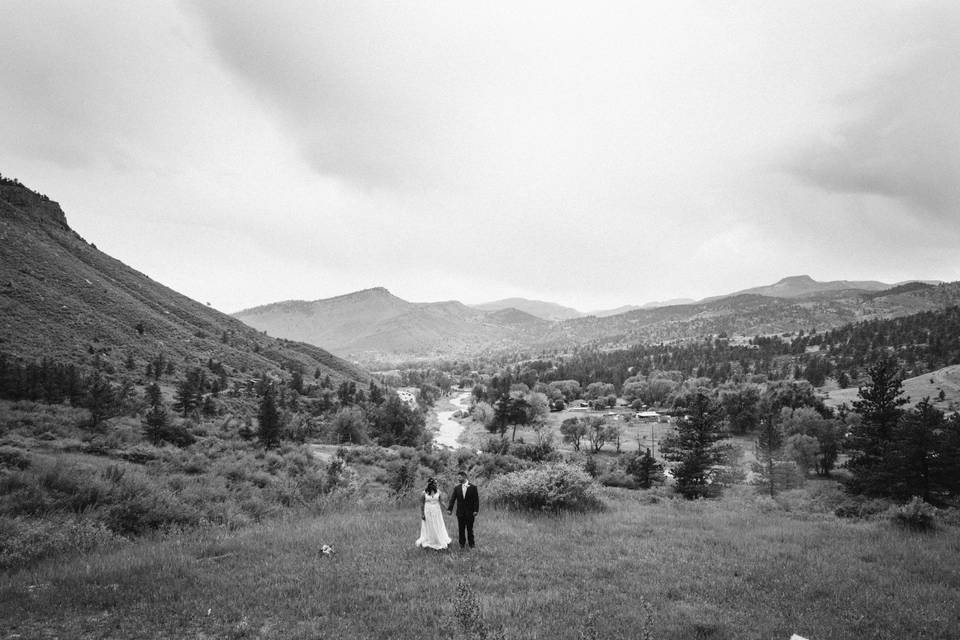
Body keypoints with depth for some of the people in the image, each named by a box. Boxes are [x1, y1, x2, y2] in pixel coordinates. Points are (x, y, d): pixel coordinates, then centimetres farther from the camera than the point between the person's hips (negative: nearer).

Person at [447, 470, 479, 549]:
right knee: (461, 530, 7)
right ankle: (462, 544, 18)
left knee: (470, 530, 5)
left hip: (470, 513, -3)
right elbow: (452, 499, 0)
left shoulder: (473, 487, -4)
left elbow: (476, 500, -5)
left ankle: (471, 545, 16)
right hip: (460, 513, 3)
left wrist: (476, 510, -13)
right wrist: (449, 509, -12)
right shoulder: (456, 488, 4)